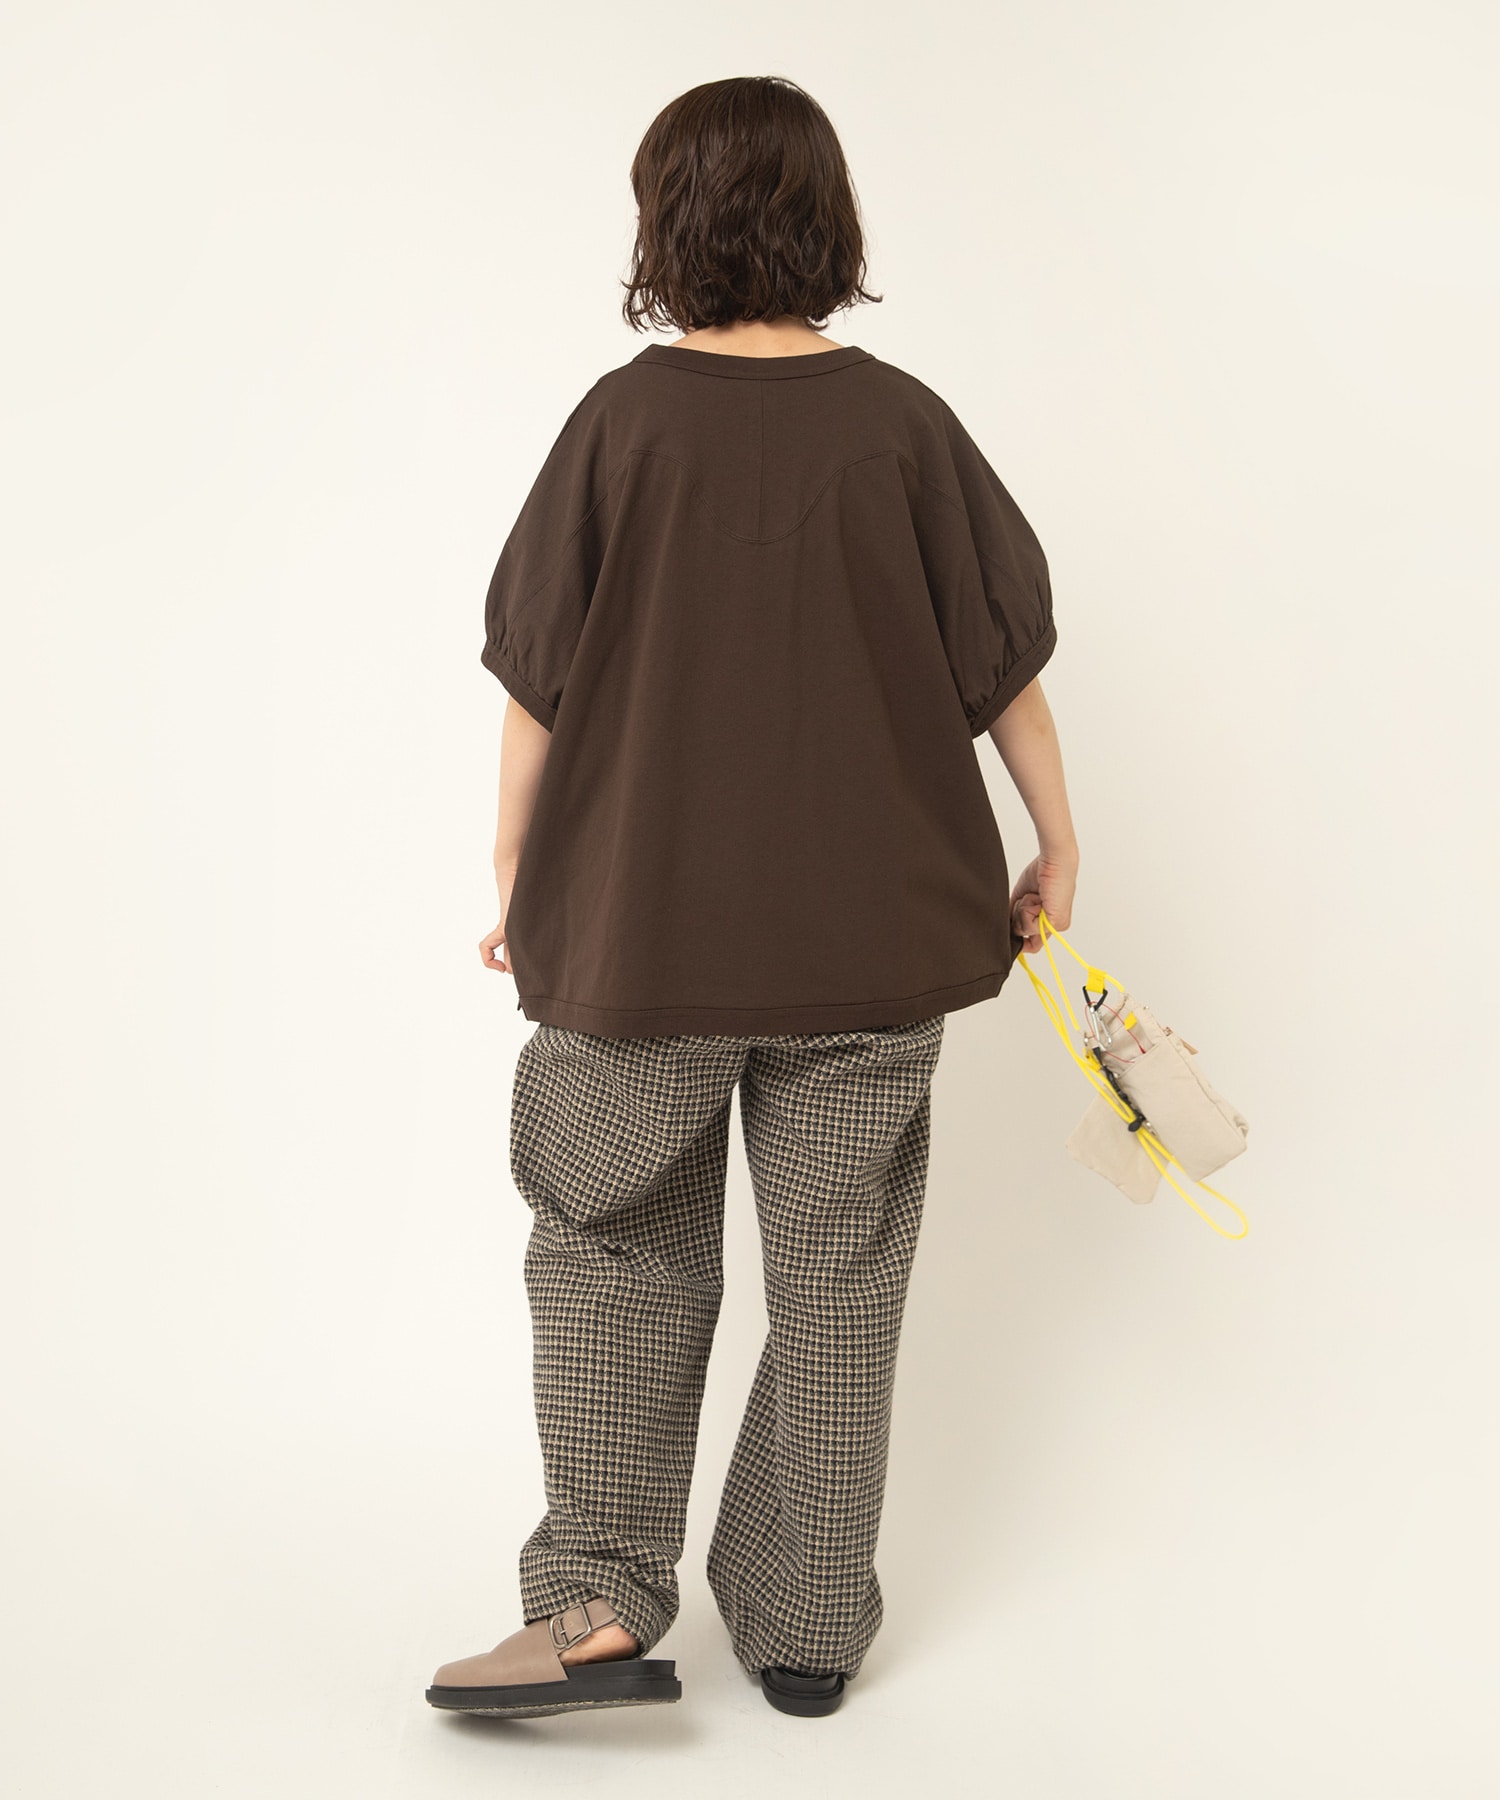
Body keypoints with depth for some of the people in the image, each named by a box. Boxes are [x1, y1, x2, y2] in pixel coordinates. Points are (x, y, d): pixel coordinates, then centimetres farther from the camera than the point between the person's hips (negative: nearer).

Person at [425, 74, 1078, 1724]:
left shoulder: (623, 420, -7)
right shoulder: (901, 423, -4)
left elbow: (537, 682, -4)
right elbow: (1003, 663, 1)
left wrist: (514, 882, 8)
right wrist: (1056, 848, 14)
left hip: (639, 925, -1)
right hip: (870, 933, 1)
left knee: (614, 1255, 15)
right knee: (839, 1280, 12)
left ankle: (598, 1603, 10)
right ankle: (807, 1631, 22)